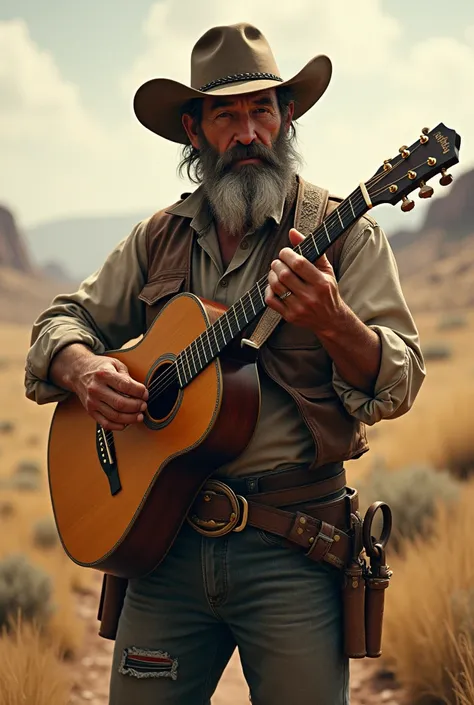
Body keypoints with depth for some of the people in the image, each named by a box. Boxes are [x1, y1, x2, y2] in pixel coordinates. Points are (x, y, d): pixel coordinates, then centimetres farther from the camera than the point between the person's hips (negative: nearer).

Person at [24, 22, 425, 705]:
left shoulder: (343, 233, 0)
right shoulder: (159, 239, 12)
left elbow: (398, 383, -7)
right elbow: (62, 321, 18)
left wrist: (331, 322, -28)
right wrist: (83, 369, -6)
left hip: (293, 548, -3)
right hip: (165, 537, 3)